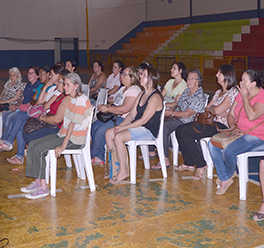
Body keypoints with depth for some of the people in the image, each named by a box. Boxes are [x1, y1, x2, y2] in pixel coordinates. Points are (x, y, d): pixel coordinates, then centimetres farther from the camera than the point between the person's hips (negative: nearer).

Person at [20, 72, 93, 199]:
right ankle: (37, 181, 1)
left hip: (75, 139, -9)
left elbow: (73, 124, -21)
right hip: (65, 134, 9)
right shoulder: (71, 99, 14)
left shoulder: (82, 100, -17)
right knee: (33, 144, -1)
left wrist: (63, 145, -23)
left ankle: (43, 188, -15)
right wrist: (59, 134, 7)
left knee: (40, 149, -21)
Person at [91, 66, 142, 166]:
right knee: (94, 126, -8)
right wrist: (105, 106, 4)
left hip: (124, 120, -10)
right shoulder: (123, 88, 21)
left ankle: (94, 157, -3)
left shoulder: (134, 90, -12)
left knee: (101, 130, -24)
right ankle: (100, 158, -5)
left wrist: (107, 109, -17)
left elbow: (125, 108, -24)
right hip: (114, 117, 10)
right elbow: (114, 102, 26)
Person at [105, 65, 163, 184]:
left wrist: (124, 128, -19)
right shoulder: (142, 94, 14)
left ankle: (123, 172, -15)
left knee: (118, 137, -28)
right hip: (137, 127, 9)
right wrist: (120, 125, -4)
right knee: (108, 133, -5)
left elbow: (143, 120, -20)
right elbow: (132, 114, 12)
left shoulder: (155, 97, -16)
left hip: (149, 131, -9)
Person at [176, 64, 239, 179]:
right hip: (211, 122, 9)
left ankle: (201, 165, -15)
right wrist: (216, 111, -5)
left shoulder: (233, 92, -10)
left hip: (221, 126, -9)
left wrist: (212, 107, 2)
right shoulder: (218, 92, 20)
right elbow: (207, 109, 17)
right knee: (179, 130, -6)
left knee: (186, 132, -23)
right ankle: (189, 162, 1)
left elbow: (217, 110, -20)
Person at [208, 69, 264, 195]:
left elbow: (252, 116, -27)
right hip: (239, 133, 8)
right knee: (212, 144, -12)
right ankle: (224, 179, -5)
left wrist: (245, 97, -17)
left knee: (228, 151, -29)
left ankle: (228, 175, 5)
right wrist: (233, 127, -7)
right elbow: (231, 115, 14)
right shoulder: (241, 94, 12)